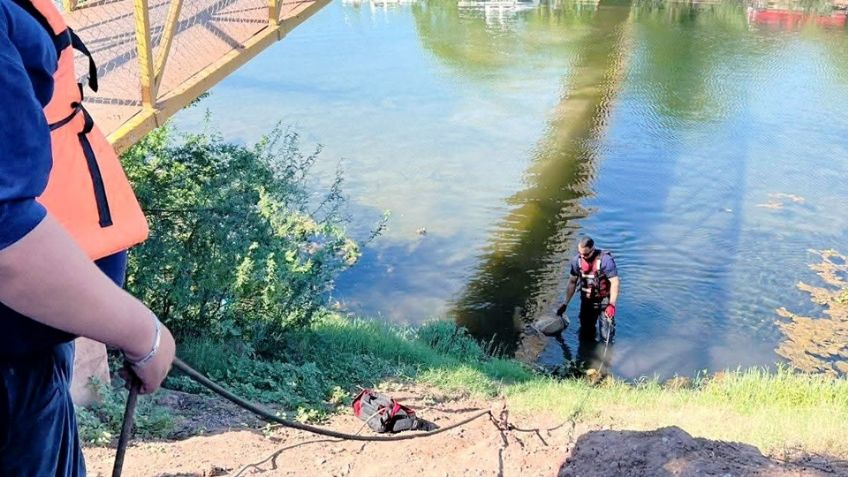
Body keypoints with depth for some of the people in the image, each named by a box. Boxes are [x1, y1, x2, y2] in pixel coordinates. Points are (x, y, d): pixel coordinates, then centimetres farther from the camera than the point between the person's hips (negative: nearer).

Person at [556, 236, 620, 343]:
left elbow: (614, 283, -23)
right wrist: (565, 304, 8)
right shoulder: (577, 260, -6)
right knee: (585, 336, 16)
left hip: (604, 301, -5)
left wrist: (612, 305, -31)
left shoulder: (605, 260, -22)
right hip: (586, 301, 5)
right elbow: (572, 282, 6)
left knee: (606, 337, -3)